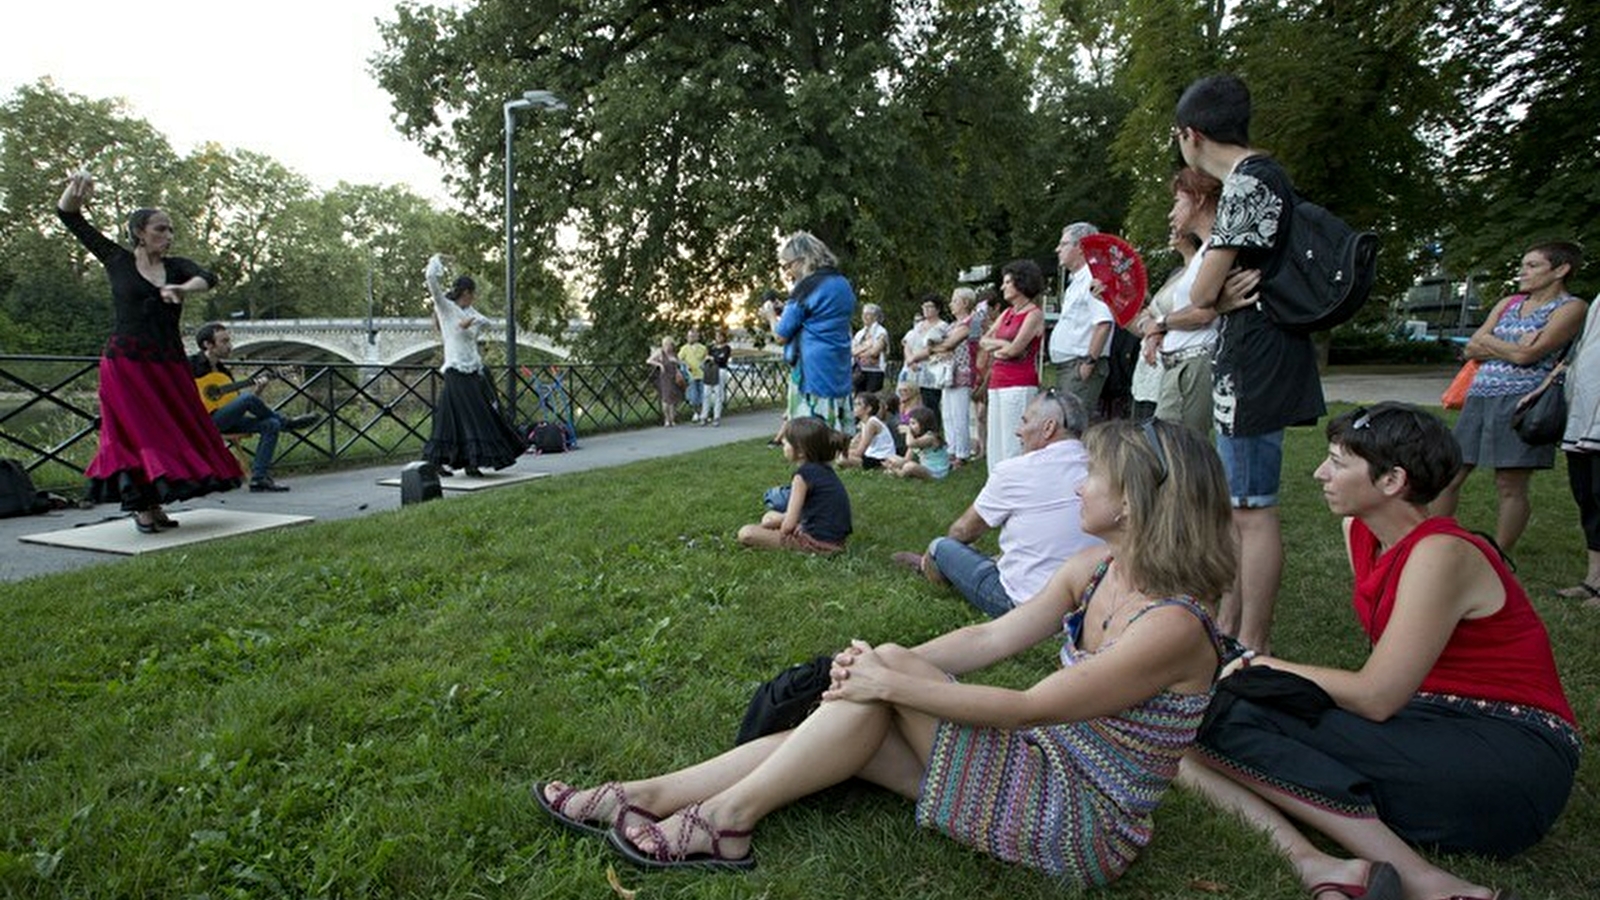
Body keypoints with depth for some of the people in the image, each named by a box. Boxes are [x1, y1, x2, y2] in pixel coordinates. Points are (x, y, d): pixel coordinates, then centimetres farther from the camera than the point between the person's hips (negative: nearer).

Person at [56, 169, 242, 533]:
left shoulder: (175, 266, 11)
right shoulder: (117, 261, 6)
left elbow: (208, 278, -9)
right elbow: (68, 216, 10)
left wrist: (183, 289, -28)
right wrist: (74, 187, -7)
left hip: (169, 366, 3)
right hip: (126, 363, -3)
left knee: (176, 431, 3)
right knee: (138, 433, -3)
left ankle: (154, 503, 14)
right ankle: (141, 507, 5)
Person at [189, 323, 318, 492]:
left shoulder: (224, 371, 19)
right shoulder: (191, 364, -1)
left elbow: (237, 405, 16)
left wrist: (258, 390, 0)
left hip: (225, 421, 7)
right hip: (203, 421, -7)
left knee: (271, 424, -13)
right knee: (248, 398, -28)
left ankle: (259, 478, -18)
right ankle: (287, 422, -4)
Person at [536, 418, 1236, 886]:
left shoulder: (1172, 625, -25)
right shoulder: (1095, 568, 0)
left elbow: (1027, 708, -25)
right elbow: (989, 638, -2)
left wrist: (896, 681, -21)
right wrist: (882, 665, -16)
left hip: (1084, 825, -7)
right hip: (1046, 761, 7)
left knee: (878, 697, -21)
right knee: (869, 693, -10)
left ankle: (727, 819, -8)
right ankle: (640, 797, -5)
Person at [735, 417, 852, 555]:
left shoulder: (803, 474, -16)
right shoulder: (825, 470, 10)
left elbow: (789, 525, -18)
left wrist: (780, 535, 2)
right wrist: (777, 520, 14)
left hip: (817, 543, -10)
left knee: (746, 533, -11)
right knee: (770, 518, 27)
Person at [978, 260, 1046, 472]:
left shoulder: (1034, 314, -6)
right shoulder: (1007, 313, 18)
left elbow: (1015, 349, -15)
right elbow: (983, 341, 15)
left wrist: (996, 348, 3)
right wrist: (1002, 344, -3)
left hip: (1019, 385, -8)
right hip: (997, 383, 8)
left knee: (1014, 444, -9)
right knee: (995, 442, 10)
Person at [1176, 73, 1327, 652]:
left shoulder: (1247, 182, -14)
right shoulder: (1263, 177, 17)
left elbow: (1203, 293, -15)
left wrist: (1221, 296, 3)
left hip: (1252, 366, -11)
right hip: (1248, 362, 11)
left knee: (1253, 509, -4)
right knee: (1234, 505, 16)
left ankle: (1253, 650, 5)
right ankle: (1227, 631, 27)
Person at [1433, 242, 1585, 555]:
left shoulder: (1570, 308, -2)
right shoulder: (1507, 304, 18)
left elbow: (1526, 355, -14)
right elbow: (1471, 349, 9)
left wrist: (1487, 341, 1)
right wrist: (1513, 347, -6)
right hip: (1479, 397, 6)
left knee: (1510, 486, -2)